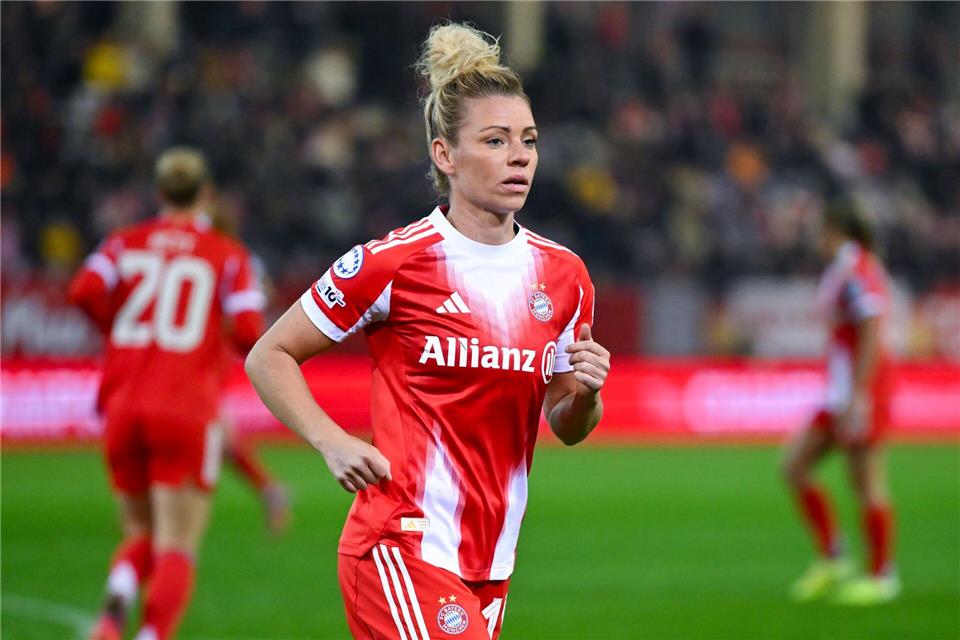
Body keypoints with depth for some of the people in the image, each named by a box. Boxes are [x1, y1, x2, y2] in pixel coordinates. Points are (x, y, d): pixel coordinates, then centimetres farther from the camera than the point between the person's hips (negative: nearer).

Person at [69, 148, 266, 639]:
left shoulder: (125, 244, 10)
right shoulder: (228, 255, 4)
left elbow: (86, 290, -9)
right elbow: (247, 332, -9)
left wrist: (121, 330, 10)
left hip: (123, 408, 3)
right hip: (187, 412, -3)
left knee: (141, 535, 18)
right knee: (176, 551, -2)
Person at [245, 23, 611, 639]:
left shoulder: (564, 275, 7)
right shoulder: (393, 263, -9)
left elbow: (567, 427, 16)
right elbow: (269, 357, 0)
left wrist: (584, 392, -6)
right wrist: (333, 442, -13)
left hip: (490, 564, 6)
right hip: (403, 548, -6)